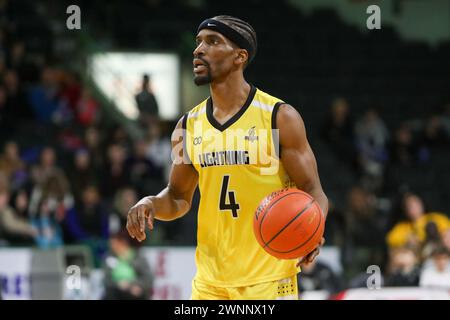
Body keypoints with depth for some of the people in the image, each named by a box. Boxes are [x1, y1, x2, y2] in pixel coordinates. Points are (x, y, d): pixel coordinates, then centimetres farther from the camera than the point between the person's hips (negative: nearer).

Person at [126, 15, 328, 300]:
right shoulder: (189, 125, 8)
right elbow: (179, 198, 19)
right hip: (210, 282, 5)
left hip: (269, 278, -5)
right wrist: (152, 204, -4)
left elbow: (312, 191, -6)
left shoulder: (280, 117, -6)